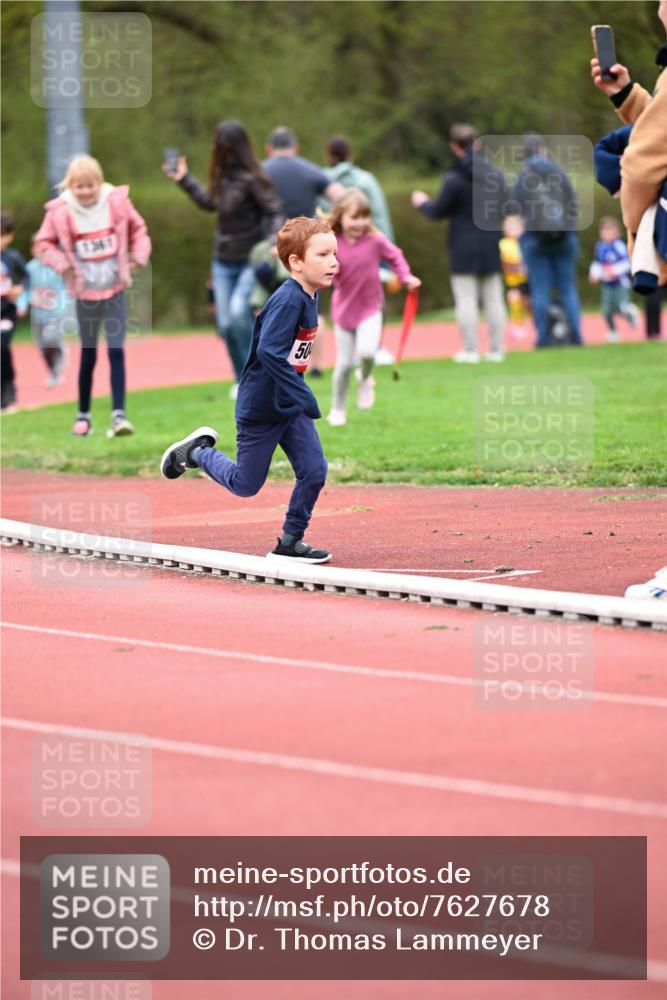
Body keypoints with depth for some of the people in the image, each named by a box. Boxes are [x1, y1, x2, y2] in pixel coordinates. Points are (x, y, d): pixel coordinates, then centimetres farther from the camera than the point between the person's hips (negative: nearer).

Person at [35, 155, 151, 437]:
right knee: (88, 355, 9)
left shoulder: (117, 202, -5)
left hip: (115, 290, 0)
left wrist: (138, 256, -4)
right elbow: (43, 244, 2)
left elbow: (138, 230, 10)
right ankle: (83, 416, 23)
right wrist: (61, 263, -13)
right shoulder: (60, 212, -9)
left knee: (117, 352, -9)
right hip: (84, 293, 0)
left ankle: (118, 415, -11)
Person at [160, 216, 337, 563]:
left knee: (314, 471, -3)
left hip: (291, 406, 8)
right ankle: (196, 452, 32)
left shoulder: (309, 298, 2)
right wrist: (304, 397, -38)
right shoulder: (287, 301, -26)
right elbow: (269, 352, -37)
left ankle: (290, 541, 10)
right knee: (246, 484, 8)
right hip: (260, 408, -8)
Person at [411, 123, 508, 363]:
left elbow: (437, 212, -6)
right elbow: (504, 208, 10)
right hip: (491, 247, 5)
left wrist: (422, 202, 15)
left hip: (464, 248, -5)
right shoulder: (496, 174, 1)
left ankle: (470, 350, -3)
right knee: (493, 298, 9)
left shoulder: (454, 179, -14)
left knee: (465, 298, -1)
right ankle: (496, 348, 10)